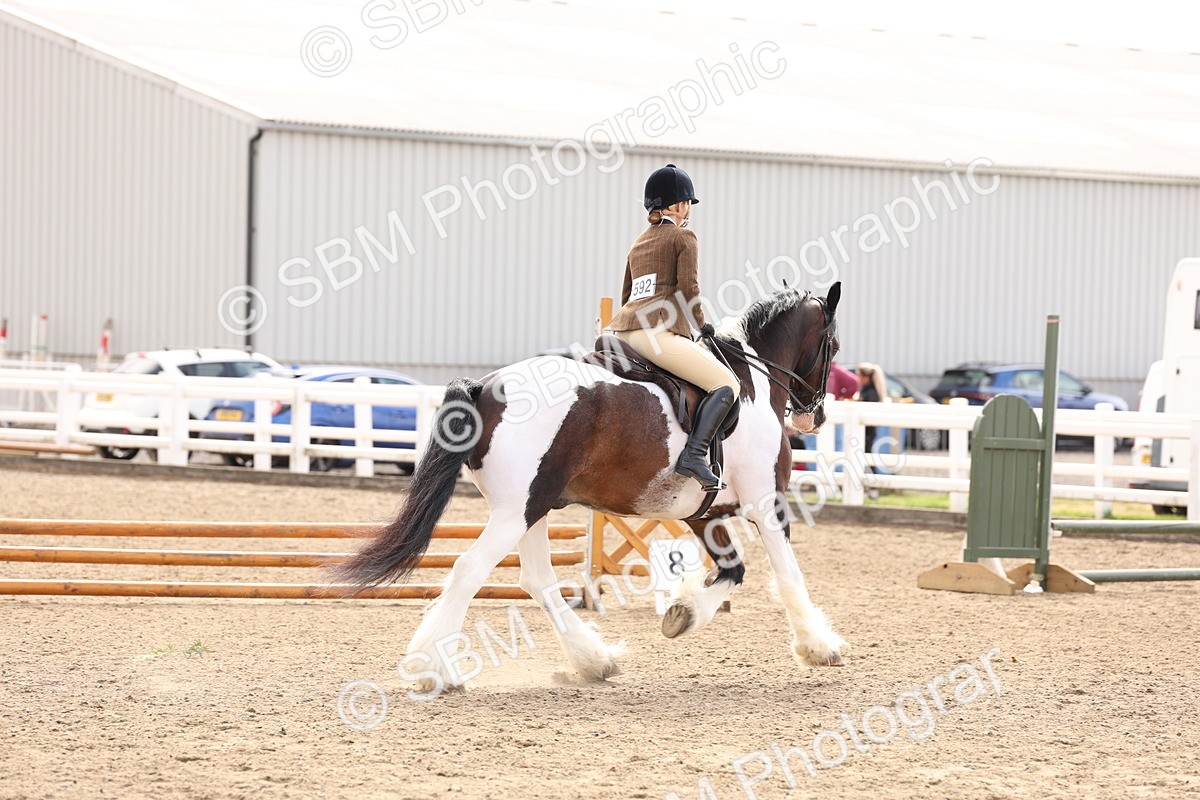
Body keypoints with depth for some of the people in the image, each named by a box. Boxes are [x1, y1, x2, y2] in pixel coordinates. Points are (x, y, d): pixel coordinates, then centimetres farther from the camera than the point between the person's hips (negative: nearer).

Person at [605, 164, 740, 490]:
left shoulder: (638, 243, 28)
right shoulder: (683, 237, 4)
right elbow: (688, 290, -7)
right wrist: (701, 326, 6)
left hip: (621, 329, 9)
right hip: (656, 333, -9)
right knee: (726, 383, -11)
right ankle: (693, 455, -29)